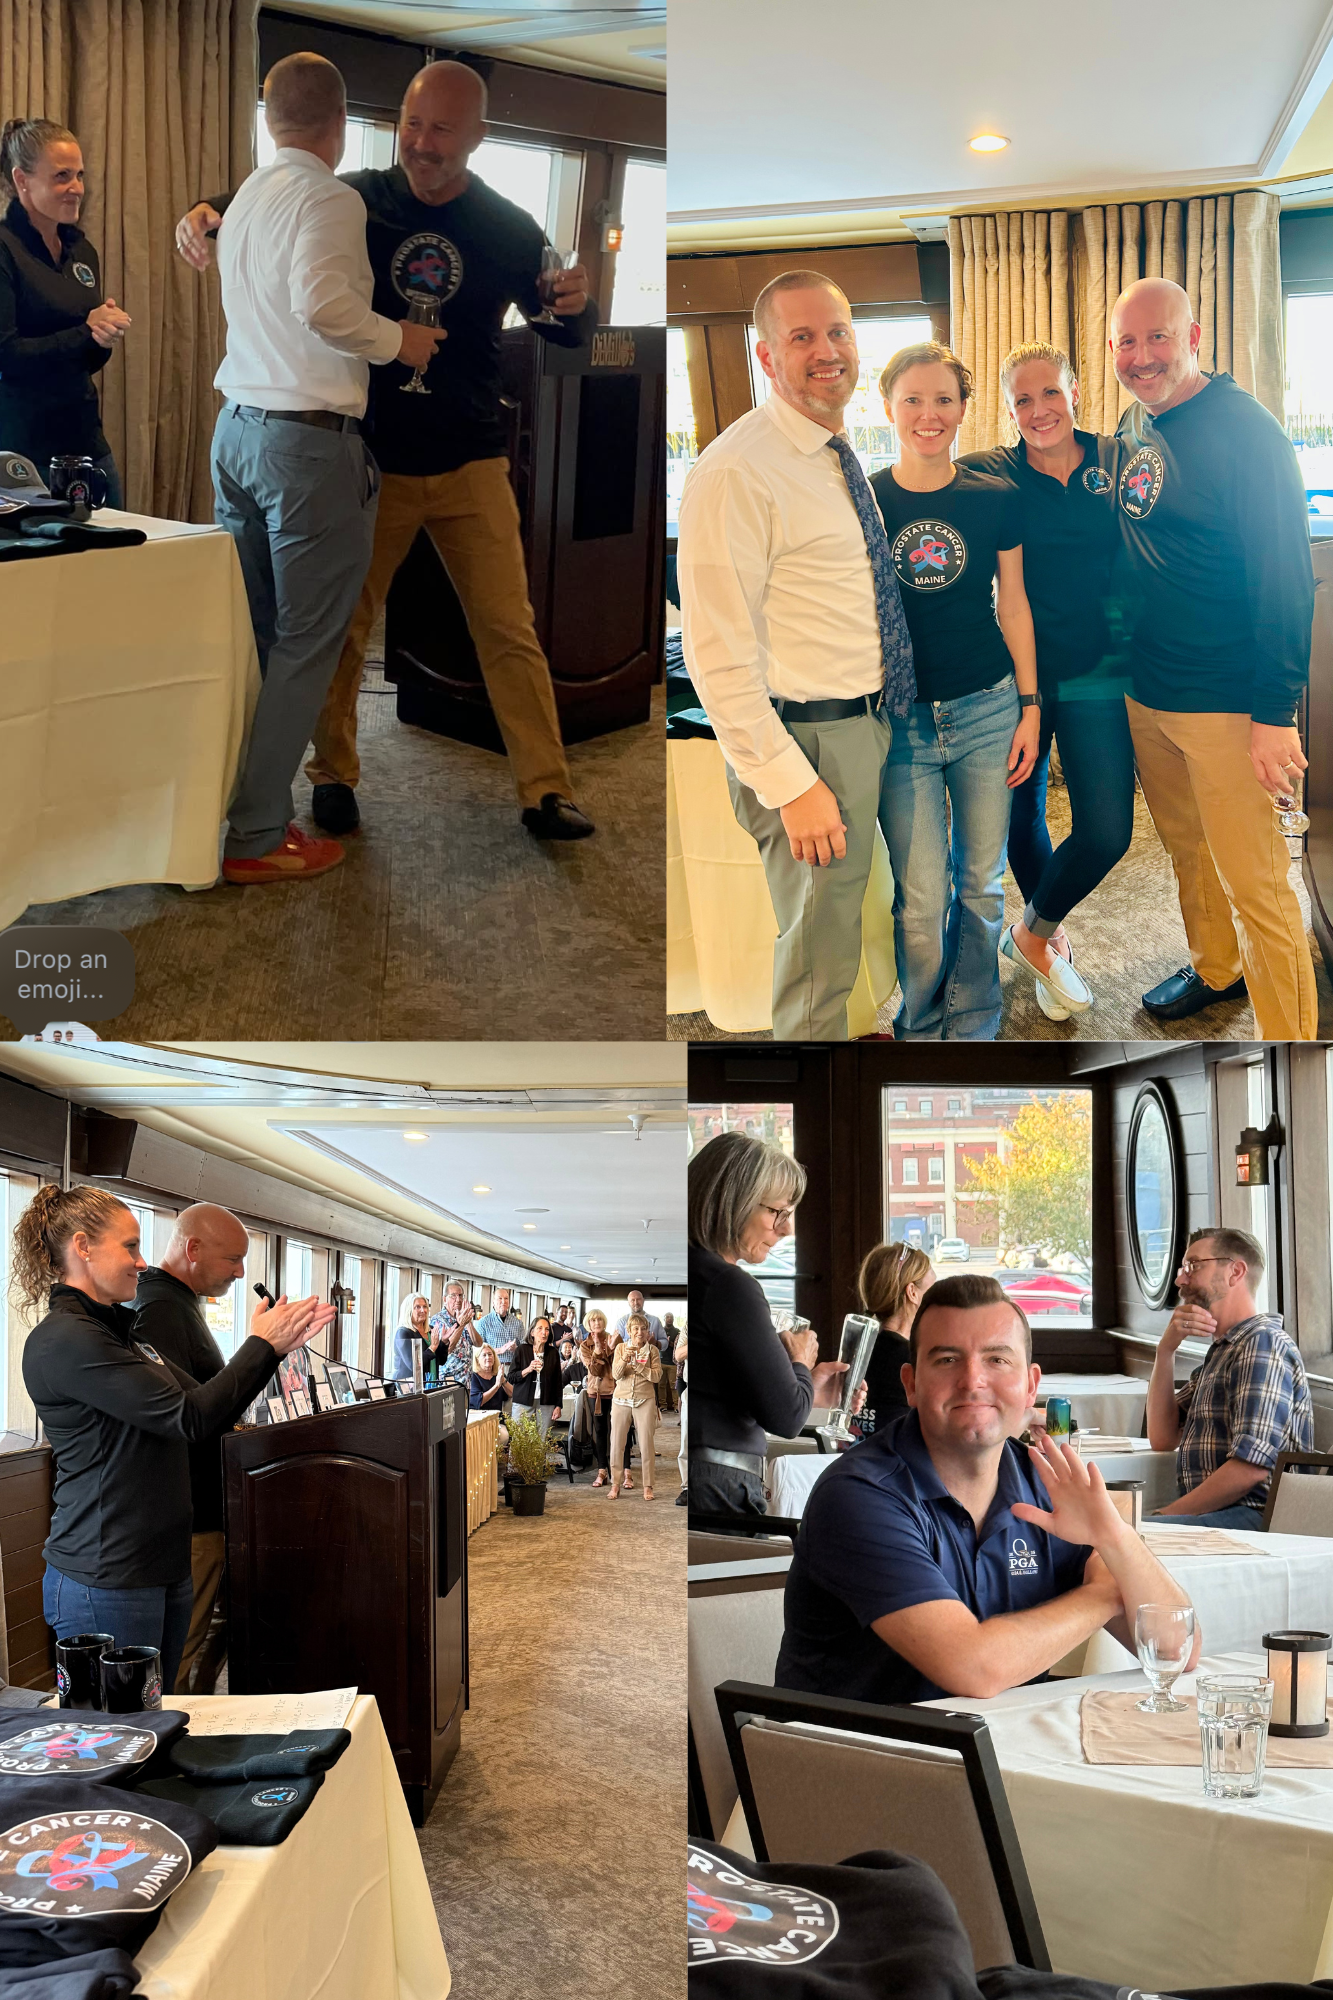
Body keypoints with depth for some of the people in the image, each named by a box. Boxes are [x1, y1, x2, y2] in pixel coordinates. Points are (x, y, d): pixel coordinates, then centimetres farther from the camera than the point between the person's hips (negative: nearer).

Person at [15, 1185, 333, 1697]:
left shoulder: (119, 1330, 14)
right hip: (105, 1579, -9)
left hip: (164, 1567, 9)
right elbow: (189, 1418, -20)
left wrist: (276, 1346, 7)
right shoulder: (62, 1340, -17)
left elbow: (207, 1405, 15)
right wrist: (261, 1345, -8)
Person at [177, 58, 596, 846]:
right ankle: (333, 775, 24)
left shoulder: (508, 228, 0)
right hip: (368, 458, 0)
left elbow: (567, 337, 8)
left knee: (509, 630, -2)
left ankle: (546, 790, 5)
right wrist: (206, 212, -12)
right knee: (341, 626, 7)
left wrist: (577, 304, -16)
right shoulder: (354, 201, -3)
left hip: (471, 464, 0)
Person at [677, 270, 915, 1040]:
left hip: (871, 724, 9)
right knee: (820, 963, 3)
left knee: (840, 937, 22)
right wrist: (792, 785, -24)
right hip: (808, 742, -8)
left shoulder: (842, 456, 12)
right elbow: (720, 656, -22)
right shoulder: (736, 471, -18)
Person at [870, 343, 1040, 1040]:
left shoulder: (996, 500, 1)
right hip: (901, 717, -1)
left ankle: (973, 1025, 28)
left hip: (988, 712, 2)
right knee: (920, 898, 0)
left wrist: (1030, 708, 5)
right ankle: (921, 1027, 22)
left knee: (981, 883, 11)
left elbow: (1012, 606, 7)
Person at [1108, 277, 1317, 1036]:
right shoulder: (1135, 429, 8)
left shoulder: (1244, 428, -15)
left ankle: (1291, 1037, 6)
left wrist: (1276, 711, -21)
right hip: (1144, 690, 8)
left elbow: (1286, 575, -18)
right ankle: (1216, 969, 41)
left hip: (1224, 702, -7)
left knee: (1253, 881, -4)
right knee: (1187, 849, 21)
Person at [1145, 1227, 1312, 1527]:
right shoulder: (1222, 1351, 24)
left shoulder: (1263, 1344, -9)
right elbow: (1163, 1438, 16)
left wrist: (1166, 1515, -16)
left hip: (1253, 1516, -9)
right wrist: (1165, 1350, 5)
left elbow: (1252, 1468, -20)